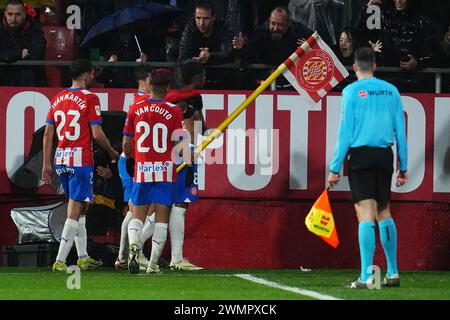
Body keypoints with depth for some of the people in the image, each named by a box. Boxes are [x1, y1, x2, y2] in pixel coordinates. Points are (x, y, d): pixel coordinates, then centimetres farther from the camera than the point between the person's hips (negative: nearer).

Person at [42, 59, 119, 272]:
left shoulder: (58, 99, 10)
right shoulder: (90, 99, -9)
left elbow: (48, 134, 8)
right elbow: (97, 134, -11)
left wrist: (46, 164, 12)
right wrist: (112, 152, 6)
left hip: (60, 159, 7)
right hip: (80, 160, -7)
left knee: (79, 207, 19)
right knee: (75, 210, -6)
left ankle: (83, 257, 24)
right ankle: (60, 261, -13)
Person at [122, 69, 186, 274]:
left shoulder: (135, 109, 0)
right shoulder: (174, 111, -6)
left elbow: (126, 144, 5)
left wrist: (129, 161, 24)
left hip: (141, 170, 2)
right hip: (165, 170, -2)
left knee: (137, 215, 8)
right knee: (161, 218, 5)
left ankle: (134, 245, -22)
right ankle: (153, 263, 1)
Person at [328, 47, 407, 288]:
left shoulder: (352, 91, -4)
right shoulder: (391, 91, 8)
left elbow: (345, 132, -8)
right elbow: (400, 131, 9)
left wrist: (335, 168, -4)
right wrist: (403, 167, 15)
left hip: (361, 155, -4)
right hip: (385, 155, 4)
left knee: (365, 213, -9)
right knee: (384, 212, 15)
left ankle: (366, 275, -17)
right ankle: (393, 272, 17)